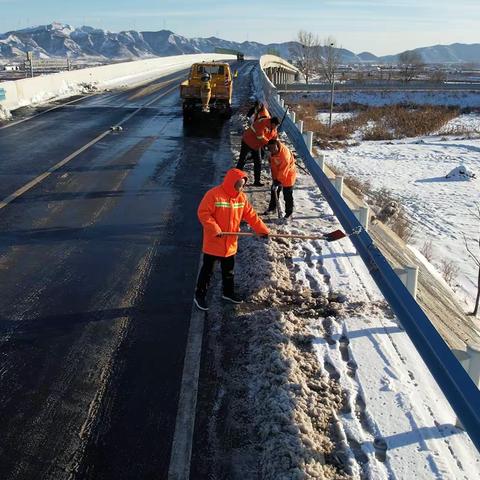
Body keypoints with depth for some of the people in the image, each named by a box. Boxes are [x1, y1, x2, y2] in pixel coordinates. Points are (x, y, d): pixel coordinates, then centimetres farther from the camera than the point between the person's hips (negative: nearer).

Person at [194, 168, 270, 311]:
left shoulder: (241, 197, 1)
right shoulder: (214, 194, -20)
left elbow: (250, 215, 3)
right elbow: (203, 213, -20)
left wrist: (262, 229, -4)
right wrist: (214, 229, -25)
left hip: (231, 243, 6)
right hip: (213, 242, -6)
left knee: (228, 270, 20)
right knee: (207, 270, 5)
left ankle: (228, 292, 38)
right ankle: (199, 295, 19)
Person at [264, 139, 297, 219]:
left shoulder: (285, 153, -34)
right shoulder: (272, 153, -12)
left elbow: (284, 169, -28)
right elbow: (273, 165, -1)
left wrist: (279, 180, -23)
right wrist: (274, 178, -3)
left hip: (288, 175, -7)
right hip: (278, 175, 7)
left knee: (287, 195, 1)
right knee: (274, 191, 18)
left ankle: (289, 212, 16)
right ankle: (272, 207, 36)